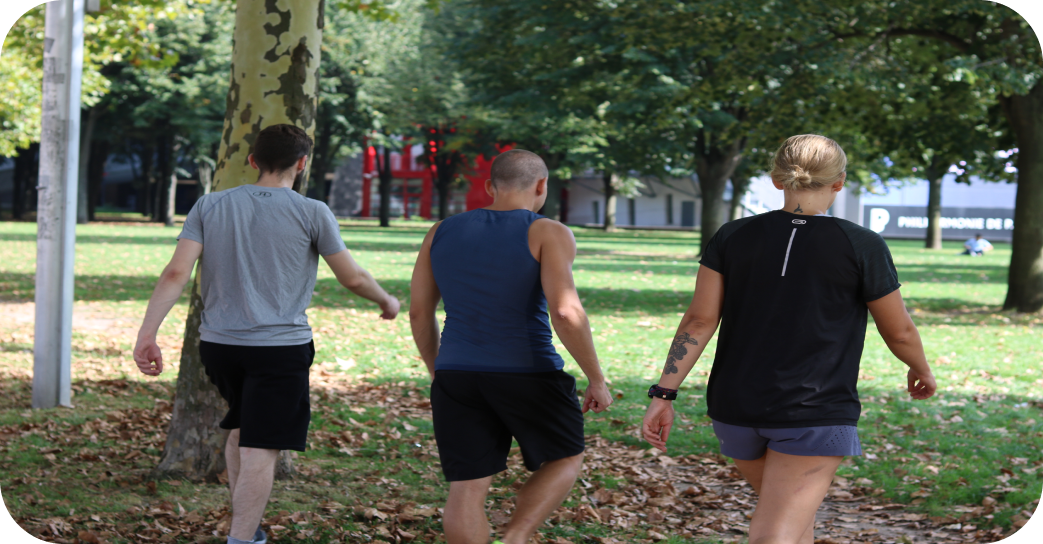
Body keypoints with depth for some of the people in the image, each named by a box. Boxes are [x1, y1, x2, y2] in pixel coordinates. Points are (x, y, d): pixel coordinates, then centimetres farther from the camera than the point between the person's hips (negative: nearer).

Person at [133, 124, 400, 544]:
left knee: (240, 430, 23)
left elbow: (176, 273, -4)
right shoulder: (311, 213, -4)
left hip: (218, 342, 5)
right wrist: (386, 301, 20)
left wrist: (146, 335, -5)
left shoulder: (210, 206, 5)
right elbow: (352, 278, 1)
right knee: (259, 451, -3)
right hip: (279, 347, -5)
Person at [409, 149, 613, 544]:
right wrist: (597, 380, -9)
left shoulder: (442, 232, 7)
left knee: (467, 489, 8)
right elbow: (565, 311, -19)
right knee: (565, 458, 18)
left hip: (458, 377, 4)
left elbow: (419, 313, 10)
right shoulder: (547, 234, -8)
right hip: (528, 376, -3)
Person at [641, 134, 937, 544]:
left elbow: (700, 319, -2)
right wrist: (922, 372, 24)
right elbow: (899, 331, 4)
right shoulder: (862, 247, -4)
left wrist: (664, 395, -1)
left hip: (736, 406, 5)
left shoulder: (732, 237, 3)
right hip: (814, 413, -4)